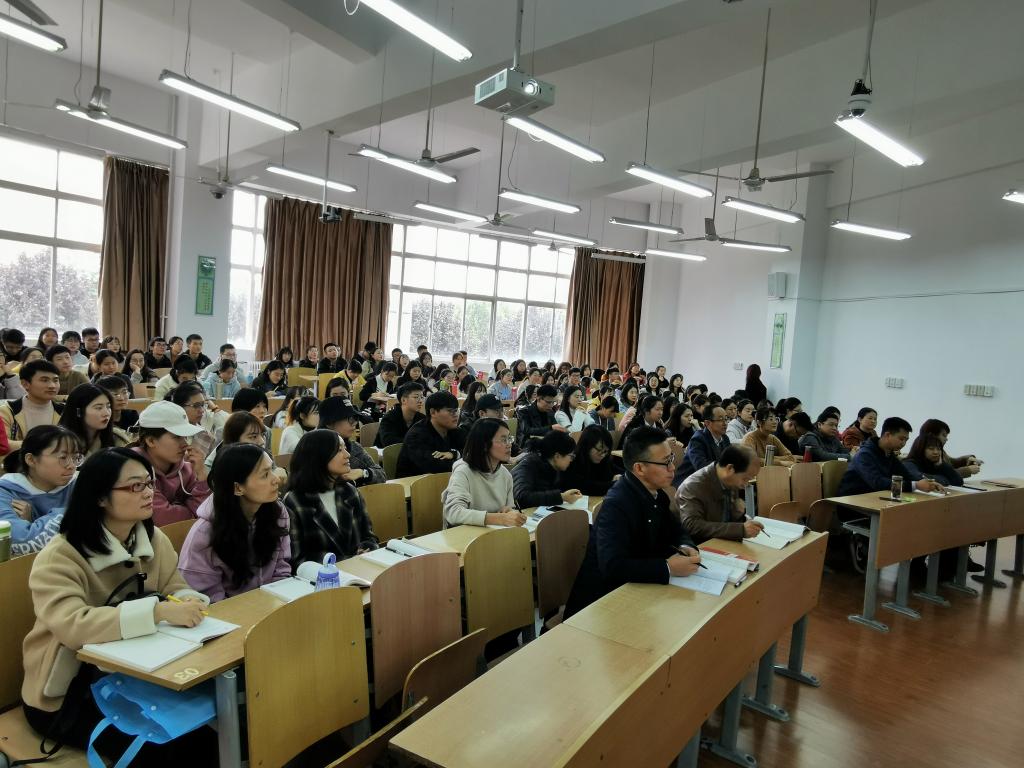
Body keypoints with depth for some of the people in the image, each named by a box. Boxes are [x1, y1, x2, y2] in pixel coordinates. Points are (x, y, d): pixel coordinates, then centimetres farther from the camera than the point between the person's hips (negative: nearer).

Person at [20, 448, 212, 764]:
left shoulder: (154, 539, 0)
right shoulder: (60, 556, -20)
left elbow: (176, 589, -2)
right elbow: (72, 626, -35)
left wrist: (187, 602, -26)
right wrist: (158, 612, -43)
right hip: (69, 692, -5)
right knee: (158, 745, -24)